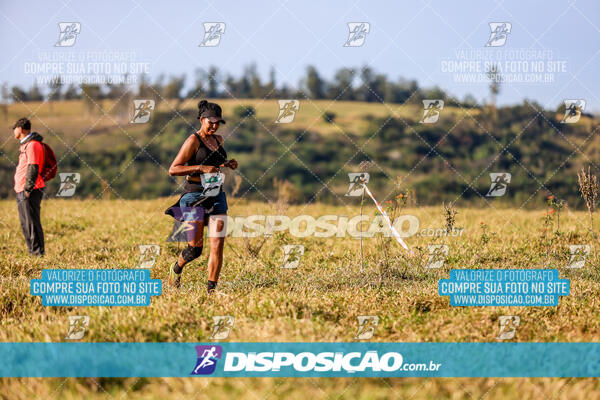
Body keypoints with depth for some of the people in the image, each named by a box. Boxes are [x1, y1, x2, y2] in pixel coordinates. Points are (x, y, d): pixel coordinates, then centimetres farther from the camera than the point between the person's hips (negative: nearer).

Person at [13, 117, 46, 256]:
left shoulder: (33, 145, -13)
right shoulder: (25, 144, 19)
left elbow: (33, 169, -19)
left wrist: (28, 189, -20)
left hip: (30, 192, -10)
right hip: (21, 190, 10)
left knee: (32, 223, -9)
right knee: (25, 224, 13)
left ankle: (38, 253, -7)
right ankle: (32, 252, 18)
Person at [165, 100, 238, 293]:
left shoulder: (218, 139, 13)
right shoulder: (193, 141, -9)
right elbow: (173, 170, -14)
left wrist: (228, 164, 12)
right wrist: (201, 168, -22)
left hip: (216, 196, 6)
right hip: (195, 197, -6)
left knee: (217, 245, -7)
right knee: (195, 248, -4)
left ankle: (211, 289, -1)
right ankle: (176, 269, 28)